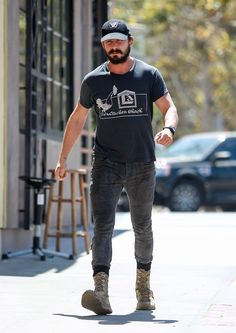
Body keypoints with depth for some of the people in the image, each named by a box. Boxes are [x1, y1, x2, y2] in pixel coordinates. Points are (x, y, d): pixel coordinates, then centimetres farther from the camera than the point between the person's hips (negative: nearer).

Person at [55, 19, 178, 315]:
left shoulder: (149, 75, 2)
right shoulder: (93, 80, 4)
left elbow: (169, 107, -3)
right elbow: (77, 119, 13)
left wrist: (168, 128, -26)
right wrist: (62, 158, 11)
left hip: (142, 165, 0)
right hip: (106, 164, 0)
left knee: (142, 227, 12)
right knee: (102, 224, -15)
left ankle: (143, 284, 31)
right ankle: (101, 291, -27)